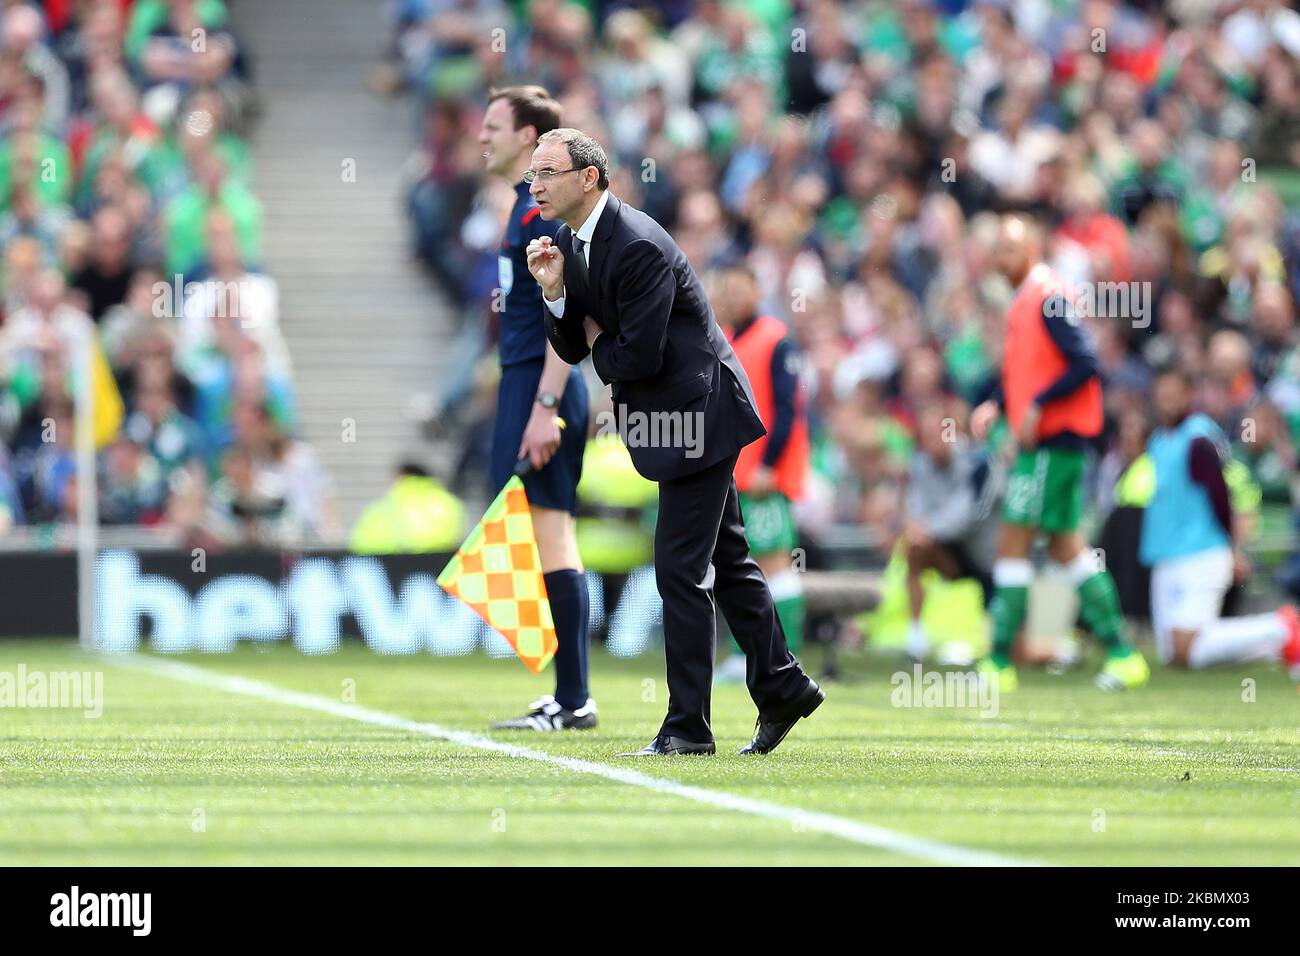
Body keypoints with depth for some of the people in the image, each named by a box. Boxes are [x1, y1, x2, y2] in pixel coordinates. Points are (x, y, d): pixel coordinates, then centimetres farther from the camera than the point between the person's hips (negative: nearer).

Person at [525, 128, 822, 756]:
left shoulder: (640, 246, -24)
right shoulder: (569, 242, 6)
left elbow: (640, 356, -26)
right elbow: (572, 349, 8)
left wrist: (599, 344, -5)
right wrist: (554, 292, -10)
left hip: (695, 415, -10)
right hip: (686, 421, 10)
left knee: (681, 568, -9)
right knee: (724, 559, 18)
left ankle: (688, 728, -5)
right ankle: (783, 690, 30)